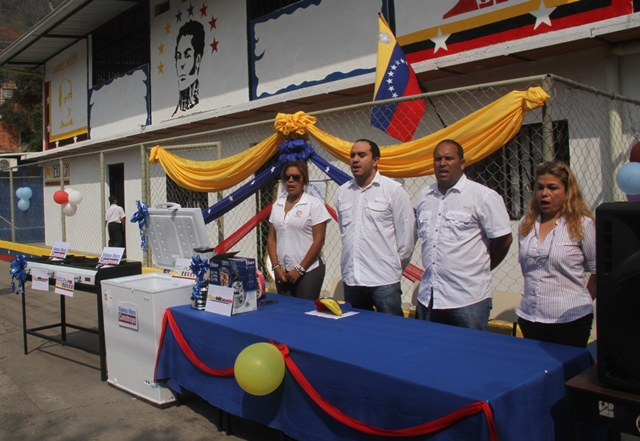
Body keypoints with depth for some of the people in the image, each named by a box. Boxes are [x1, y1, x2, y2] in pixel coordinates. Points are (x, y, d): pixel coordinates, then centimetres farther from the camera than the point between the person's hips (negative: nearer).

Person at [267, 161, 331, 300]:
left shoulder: (314, 204, -6)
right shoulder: (277, 205, 9)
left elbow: (319, 240, -9)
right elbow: (271, 238, 10)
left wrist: (300, 269, -11)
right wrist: (276, 266, -2)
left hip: (308, 271, -5)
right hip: (282, 272, 5)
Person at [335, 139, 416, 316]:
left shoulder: (394, 190, -4)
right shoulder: (342, 191, 9)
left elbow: (406, 232, -2)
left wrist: (396, 265, 4)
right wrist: (350, 257, 14)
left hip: (384, 281, -4)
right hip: (350, 279, 4)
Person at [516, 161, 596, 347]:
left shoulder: (582, 224, -7)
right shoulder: (527, 223, 7)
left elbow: (599, 270, -3)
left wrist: (582, 301, 5)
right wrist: (536, 295, 12)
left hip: (570, 319, -4)